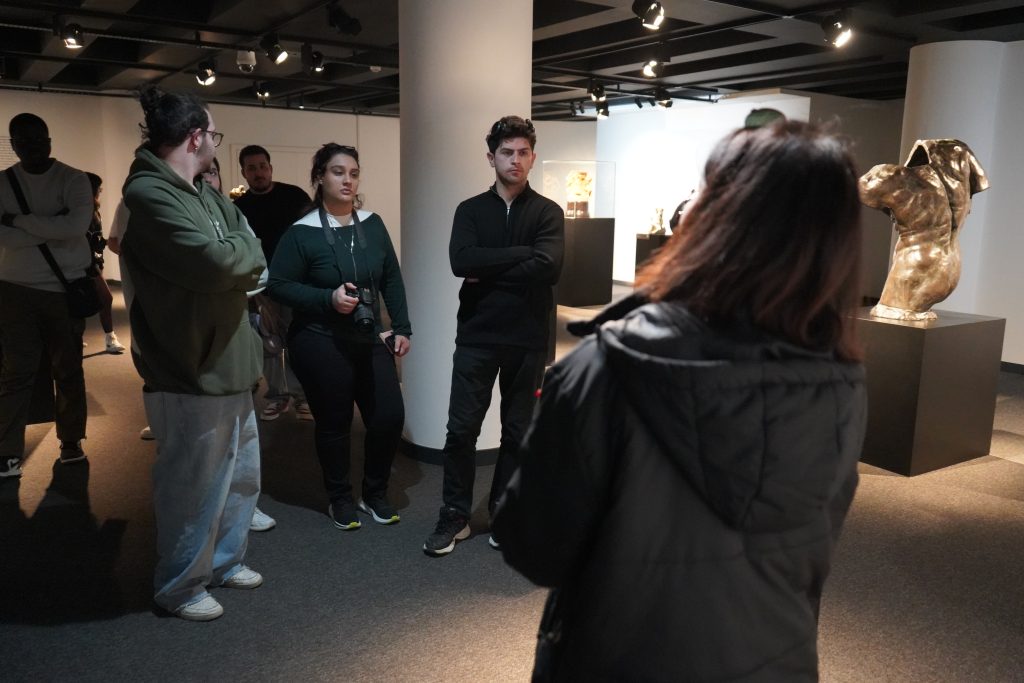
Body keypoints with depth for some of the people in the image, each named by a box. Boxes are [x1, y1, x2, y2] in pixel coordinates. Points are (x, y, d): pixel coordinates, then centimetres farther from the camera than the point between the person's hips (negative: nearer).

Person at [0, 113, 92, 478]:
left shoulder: (73, 180, -3)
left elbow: (76, 225, -21)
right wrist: (52, 231, -18)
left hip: (66, 289, -1)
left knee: (68, 370, 9)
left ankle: (71, 441, 23)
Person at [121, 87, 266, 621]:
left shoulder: (206, 194, 13)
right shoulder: (149, 194, -17)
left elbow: (253, 265, 9)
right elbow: (219, 262, -28)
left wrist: (233, 255, -11)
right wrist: (243, 247, -8)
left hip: (229, 365, 9)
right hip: (190, 375, -9)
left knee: (241, 475, 21)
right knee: (194, 490, 6)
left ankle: (224, 561, 40)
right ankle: (181, 587, 27)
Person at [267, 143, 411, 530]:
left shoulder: (372, 225, 5)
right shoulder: (302, 233, -8)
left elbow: (391, 279, 9)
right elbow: (277, 285, -9)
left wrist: (402, 328, 5)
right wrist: (328, 298, -20)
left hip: (370, 340, 4)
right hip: (321, 344, -4)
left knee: (390, 416, 2)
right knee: (334, 424, 6)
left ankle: (375, 493, 25)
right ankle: (340, 498, 28)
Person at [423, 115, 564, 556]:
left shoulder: (547, 212, 1)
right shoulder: (470, 210, 5)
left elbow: (548, 267, -17)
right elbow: (461, 261, -14)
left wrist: (488, 274, -13)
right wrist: (521, 254, -16)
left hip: (527, 340, 0)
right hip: (476, 336, 1)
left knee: (517, 432, 10)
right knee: (461, 429, 3)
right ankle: (455, 516, 19)